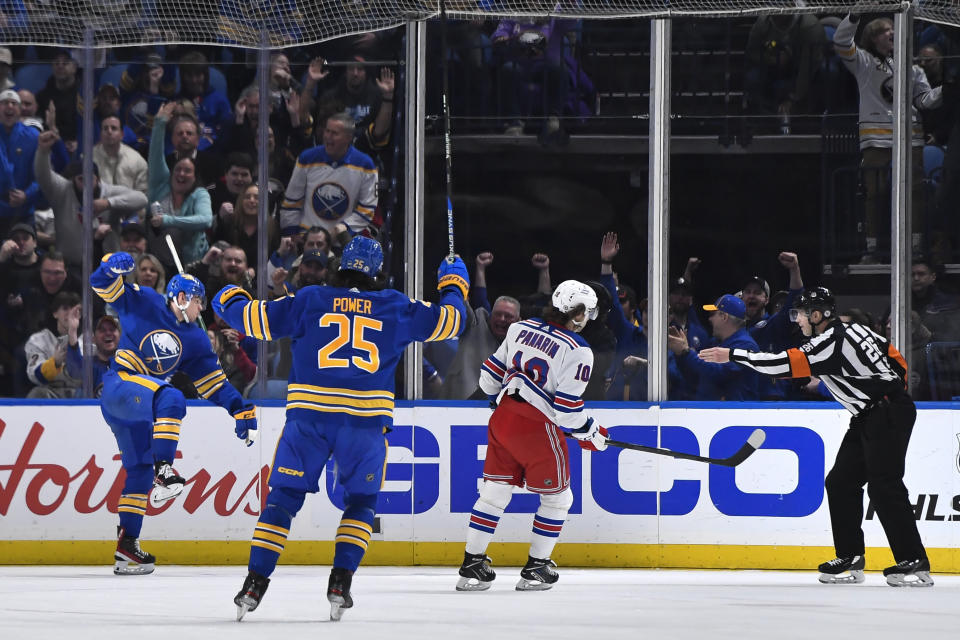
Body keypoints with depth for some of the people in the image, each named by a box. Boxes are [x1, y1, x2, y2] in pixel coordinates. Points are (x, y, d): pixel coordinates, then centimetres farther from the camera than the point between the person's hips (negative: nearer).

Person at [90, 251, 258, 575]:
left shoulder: (196, 339, 13)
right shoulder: (143, 303, -1)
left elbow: (212, 380, 13)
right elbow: (104, 285, -2)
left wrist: (240, 410, 4)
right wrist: (112, 266, -25)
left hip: (138, 409, 7)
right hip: (118, 387, -7)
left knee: (140, 471, 8)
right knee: (171, 399, -33)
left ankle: (126, 548, 14)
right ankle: (163, 472, -42)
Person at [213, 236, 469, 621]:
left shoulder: (309, 300, 4)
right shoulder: (394, 307, 6)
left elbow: (257, 320, 5)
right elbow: (447, 321, 15)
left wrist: (230, 301, 27)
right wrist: (453, 286, 35)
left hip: (308, 415, 0)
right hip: (366, 418, 0)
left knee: (284, 498, 7)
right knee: (361, 502, 16)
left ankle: (255, 583, -1)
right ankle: (339, 585, 1)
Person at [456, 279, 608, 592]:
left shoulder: (521, 328, 8)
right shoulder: (578, 351, -11)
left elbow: (491, 374, 14)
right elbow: (567, 408, -15)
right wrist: (591, 434, 2)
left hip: (502, 420, 6)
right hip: (538, 427, -6)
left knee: (495, 492, 13)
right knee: (557, 497, 12)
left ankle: (472, 564, 11)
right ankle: (536, 569, 12)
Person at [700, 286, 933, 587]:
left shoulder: (832, 343, -18)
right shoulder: (854, 330, 10)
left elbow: (787, 363, -23)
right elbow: (897, 359, 16)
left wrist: (733, 356, -20)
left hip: (889, 415, -11)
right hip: (868, 418, 11)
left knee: (883, 487, -15)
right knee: (841, 482, 8)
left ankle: (915, 563, -15)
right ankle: (850, 558, 12)